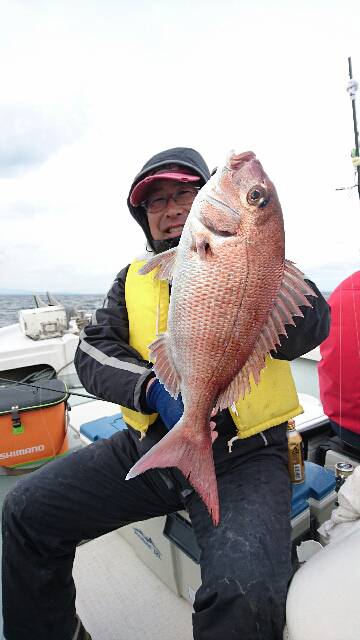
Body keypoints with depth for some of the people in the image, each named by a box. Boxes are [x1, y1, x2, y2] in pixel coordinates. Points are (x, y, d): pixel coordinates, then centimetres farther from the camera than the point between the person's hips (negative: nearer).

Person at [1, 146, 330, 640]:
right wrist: (153, 389, -18)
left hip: (243, 456, -3)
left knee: (245, 596, -29)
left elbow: (307, 331, -14)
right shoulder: (133, 278, 12)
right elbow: (93, 350, 1)